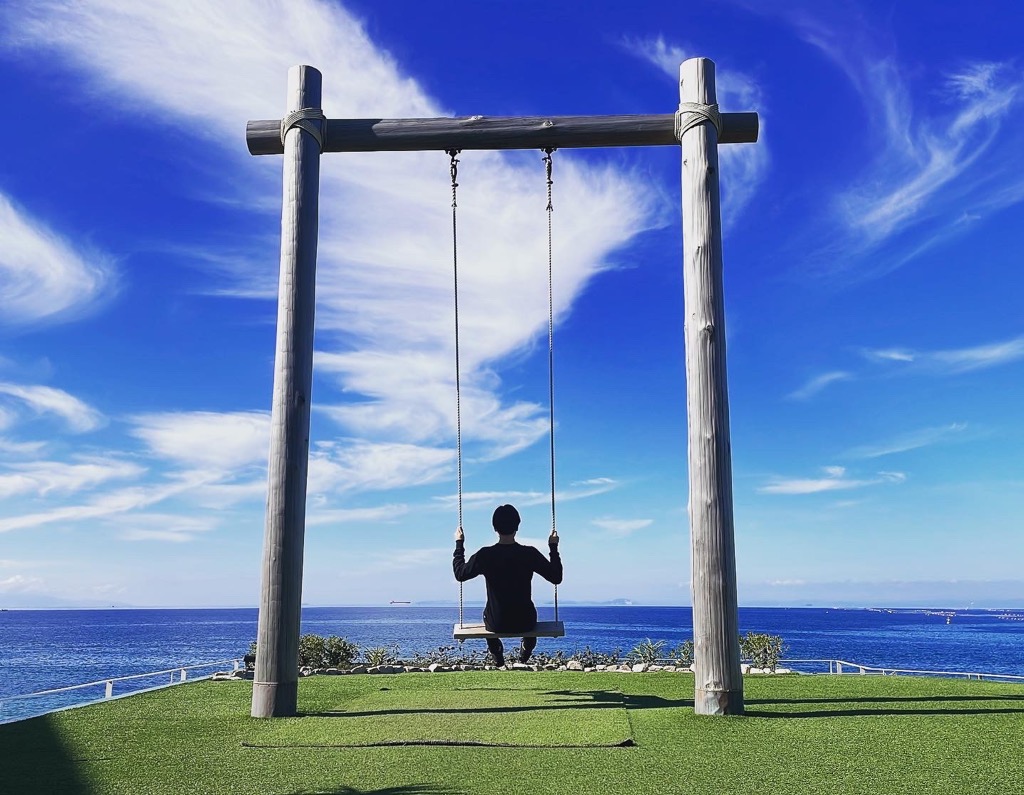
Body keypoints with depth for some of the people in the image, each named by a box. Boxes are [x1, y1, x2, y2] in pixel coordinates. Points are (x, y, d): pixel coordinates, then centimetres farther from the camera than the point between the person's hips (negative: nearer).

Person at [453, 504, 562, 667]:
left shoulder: (484, 555, -16)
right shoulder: (530, 554, -16)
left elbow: (460, 574, 2)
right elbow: (556, 578, -3)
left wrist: (459, 544, 12)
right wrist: (553, 548, 6)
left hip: (496, 624, 0)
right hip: (525, 623, 0)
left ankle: (497, 655, 38)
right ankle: (525, 652, 41)